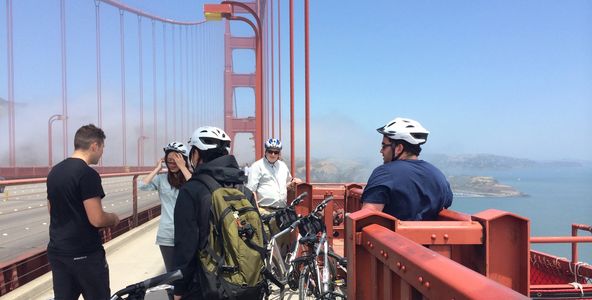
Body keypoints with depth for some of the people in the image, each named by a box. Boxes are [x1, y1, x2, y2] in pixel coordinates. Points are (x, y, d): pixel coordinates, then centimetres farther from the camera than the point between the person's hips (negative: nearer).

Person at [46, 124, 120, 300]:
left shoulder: (54, 171, 7)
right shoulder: (87, 174, -19)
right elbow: (97, 220, -23)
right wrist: (113, 218, -2)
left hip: (56, 251, 8)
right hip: (85, 254, -8)